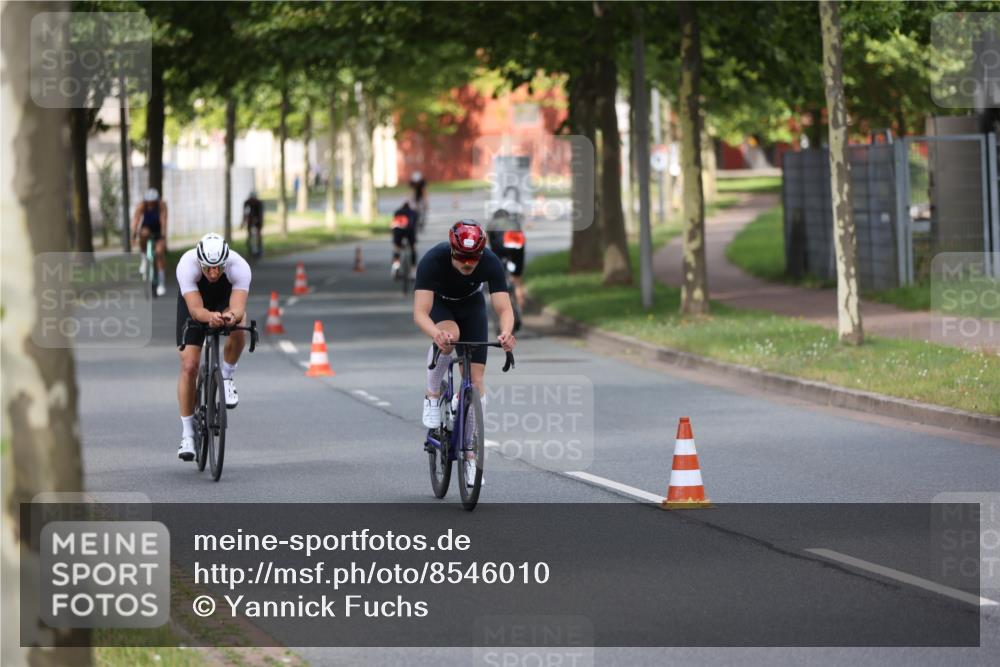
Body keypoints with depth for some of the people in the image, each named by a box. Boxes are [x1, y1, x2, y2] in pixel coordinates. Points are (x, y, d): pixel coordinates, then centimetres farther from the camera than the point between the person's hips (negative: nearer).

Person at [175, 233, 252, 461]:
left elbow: (238, 307, -47)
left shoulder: (239, 266, -36)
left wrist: (232, 316, -70)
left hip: (226, 299, 0)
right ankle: (187, 434, 1)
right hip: (194, 300, 0)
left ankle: (227, 378, -9)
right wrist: (210, 317, -66)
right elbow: (195, 309, -44)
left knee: (238, 326, -35)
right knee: (189, 366, -11)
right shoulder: (187, 265, -37)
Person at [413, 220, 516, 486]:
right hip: (439, 304, -2)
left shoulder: (490, 263, -32)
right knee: (449, 336, -37)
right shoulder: (433, 260, -37)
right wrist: (436, 333, -65)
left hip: (472, 307, 2)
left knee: (476, 379, -8)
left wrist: (506, 333, -58)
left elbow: (504, 309, -36)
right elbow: (420, 312, -43)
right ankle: (433, 395, -11)